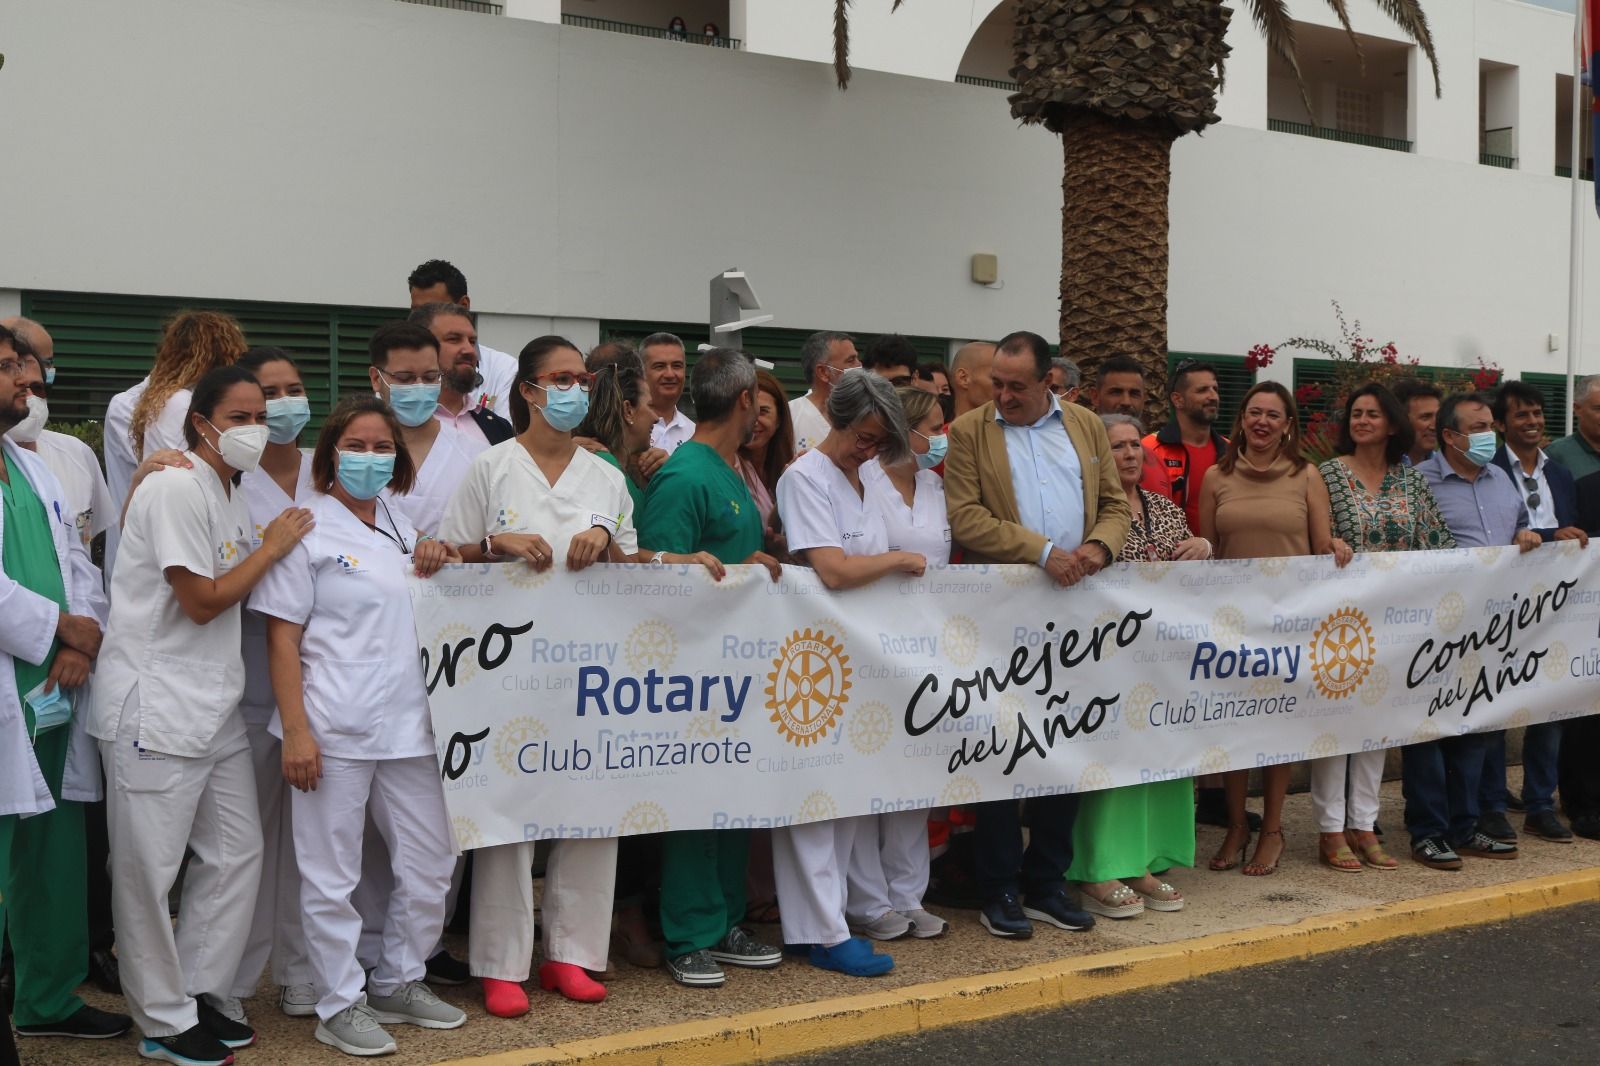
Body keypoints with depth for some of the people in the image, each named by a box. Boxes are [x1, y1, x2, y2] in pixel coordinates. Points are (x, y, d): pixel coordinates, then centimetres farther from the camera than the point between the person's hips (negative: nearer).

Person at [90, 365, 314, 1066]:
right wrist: (272, 547, -8)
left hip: (215, 705, 9)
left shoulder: (232, 495, 14)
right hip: (154, 705, -9)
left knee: (237, 854, 10)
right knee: (149, 869, 1)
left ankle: (199, 996, 23)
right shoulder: (177, 489, -15)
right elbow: (202, 601, -16)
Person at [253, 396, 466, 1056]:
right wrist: (295, 730, -15)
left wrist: (433, 568, 6)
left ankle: (399, 982, 27)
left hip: (405, 722, 7)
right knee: (332, 874, 1)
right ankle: (339, 1006, 13)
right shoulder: (307, 528, -4)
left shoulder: (400, 524, 14)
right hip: (334, 729, -6)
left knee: (430, 862, 11)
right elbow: (282, 637, -7)